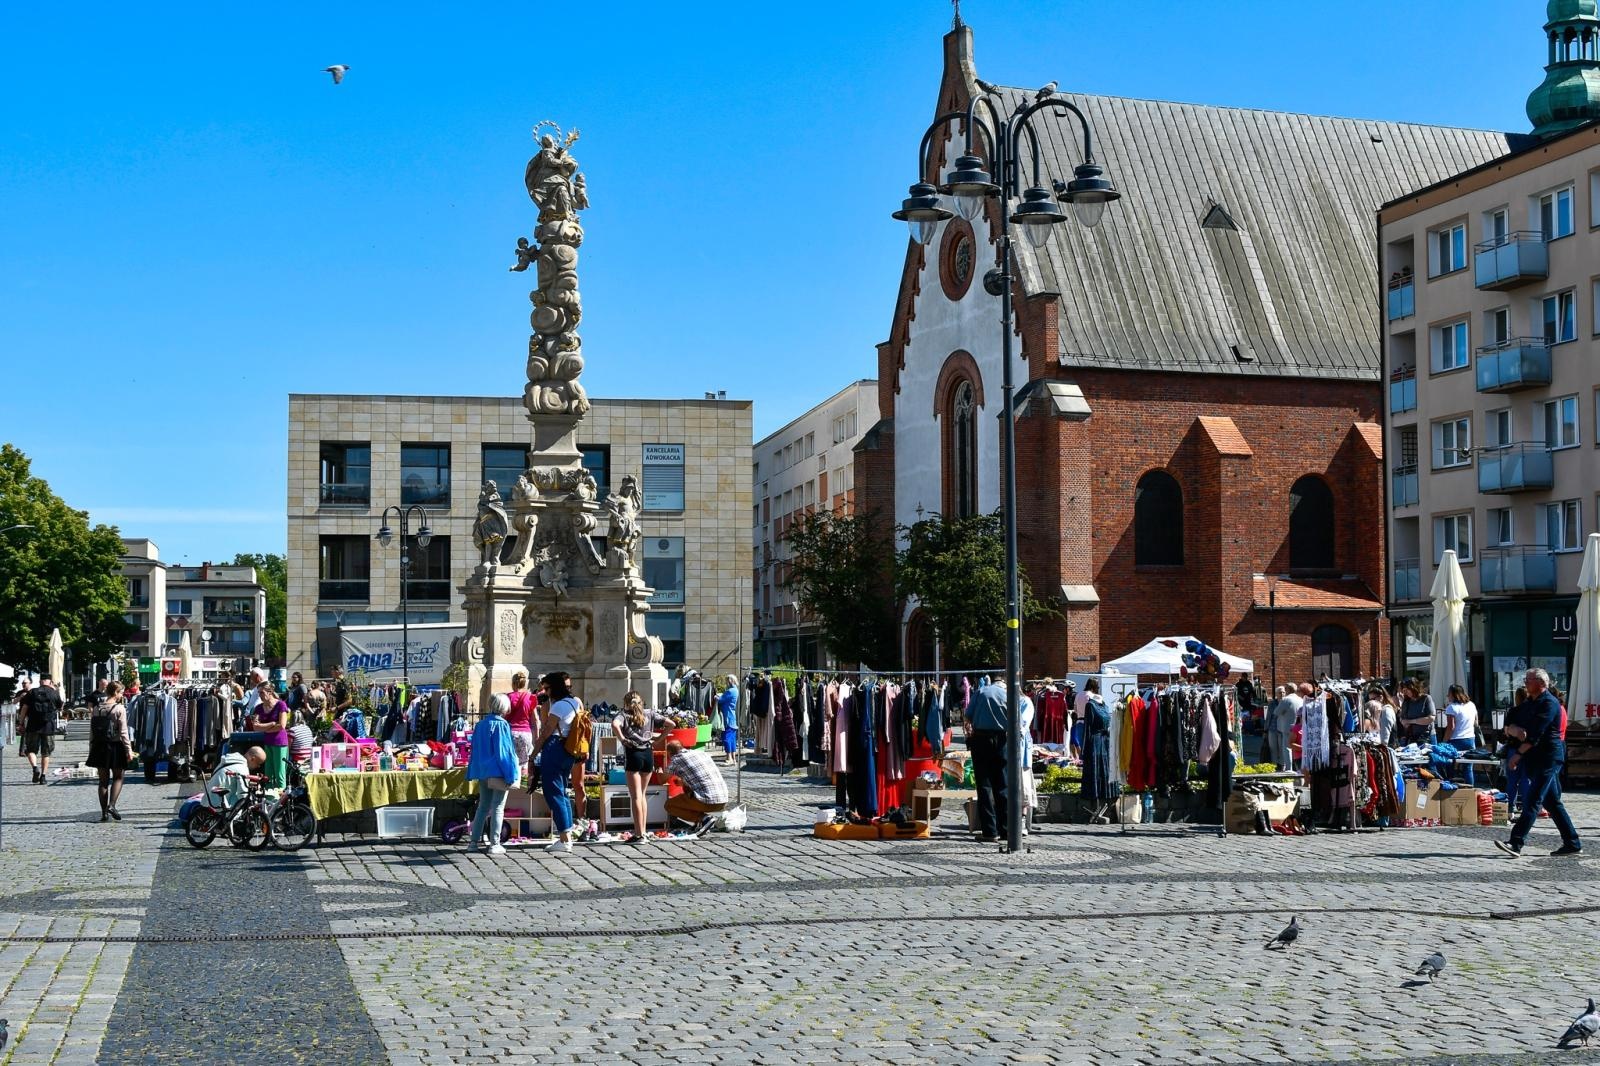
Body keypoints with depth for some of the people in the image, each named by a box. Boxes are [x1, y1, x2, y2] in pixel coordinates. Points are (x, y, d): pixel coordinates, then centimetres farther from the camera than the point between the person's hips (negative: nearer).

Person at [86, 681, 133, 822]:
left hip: (99, 747, 4)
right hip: (115, 746, -4)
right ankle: (111, 805, -8)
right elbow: (123, 732, -13)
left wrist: (92, 749, 14)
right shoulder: (119, 709, -11)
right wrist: (129, 750, -9)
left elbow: (92, 732, 6)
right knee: (118, 777, 11)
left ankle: (104, 812, 11)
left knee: (103, 780, 11)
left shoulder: (97, 709, 4)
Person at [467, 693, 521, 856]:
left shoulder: (481, 724, 6)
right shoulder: (501, 725, -13)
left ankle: (474, 841, 15)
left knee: (483, 806, 15)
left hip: (482, 771, 6)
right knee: (498, 808, 0)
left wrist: (474, 772, 17)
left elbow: (475, 749, 11)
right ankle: (494, 844, -2)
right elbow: (504, 751, -14)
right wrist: (510, 774, -11)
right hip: (498, 772, -6)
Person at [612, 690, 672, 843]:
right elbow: (670, 724, 9)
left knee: (636, 796, -2)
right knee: (641, 794, 17)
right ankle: (643, 832, 17)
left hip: (633, 753, -4)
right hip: (648, 753, 4)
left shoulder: (624, 715, 3)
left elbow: (614, 725, -20)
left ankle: (639, 835, -5)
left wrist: (622, 739, -8)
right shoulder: (649, 714, 13)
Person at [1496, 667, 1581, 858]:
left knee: (1533, 801, -15)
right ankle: (1572, 843, 18)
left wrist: (1519, 753, -18)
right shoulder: (1529, 704, 17)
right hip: (1536, 758, 9)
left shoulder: (1549, 703, -11)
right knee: (1552, 802, 12)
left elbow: (1536, 733, -19)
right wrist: (1514, 730, -14)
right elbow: (1509, 726, 10)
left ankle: (1516, 843, -23)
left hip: (1548, 757, -9)